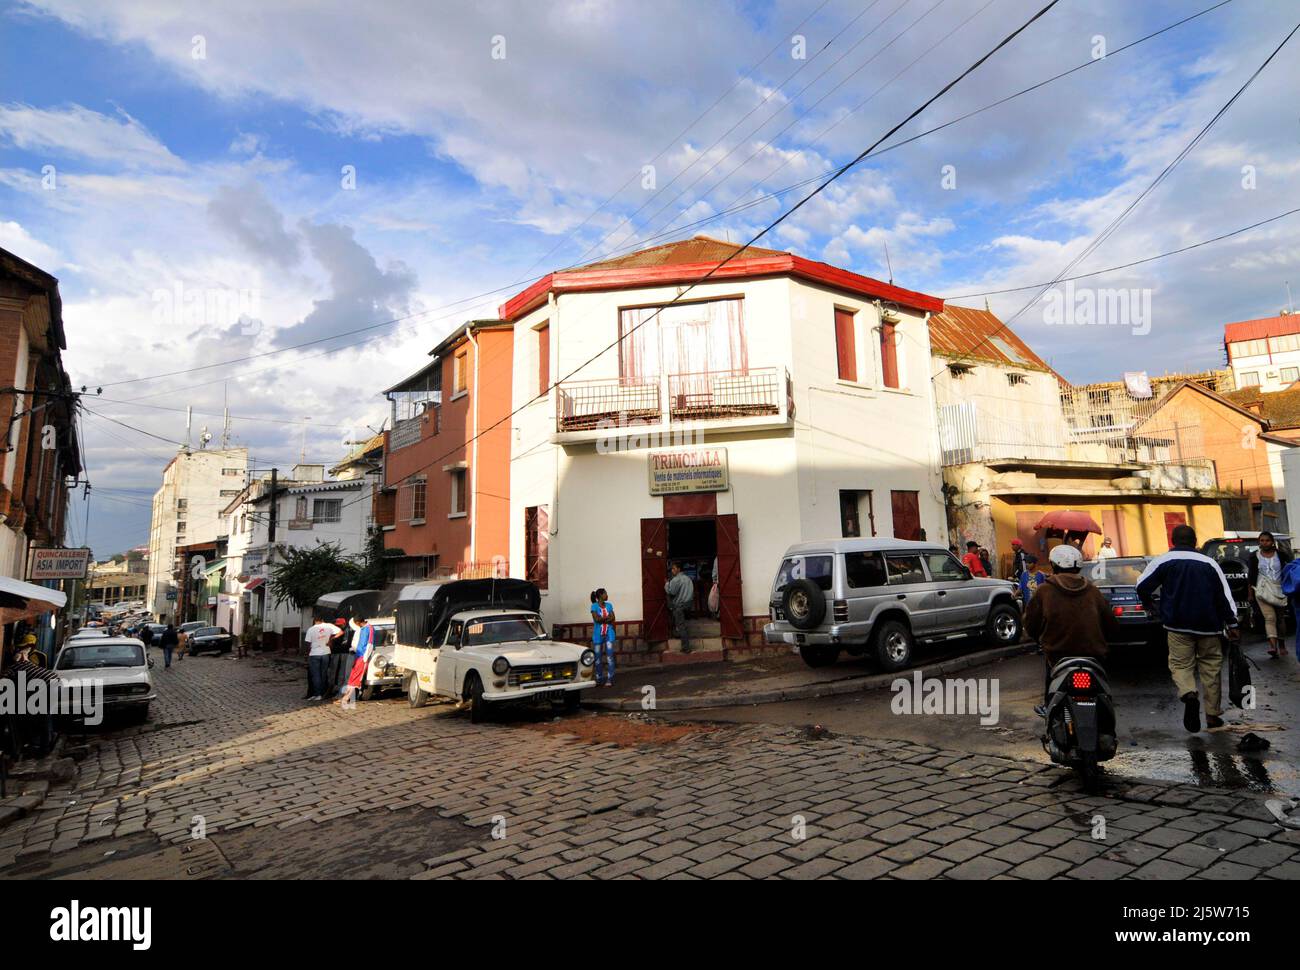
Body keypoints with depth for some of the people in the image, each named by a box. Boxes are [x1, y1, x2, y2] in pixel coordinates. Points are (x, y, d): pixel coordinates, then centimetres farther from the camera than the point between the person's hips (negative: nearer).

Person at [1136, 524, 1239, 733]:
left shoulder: (1162, 561, -1)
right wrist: (1231, 623, 8)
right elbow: (1224, 595, 4)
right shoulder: (1209, 563, 4)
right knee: (1211, 668, 12)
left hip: (1178, 625, -2)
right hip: (1208, 626, 2)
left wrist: (1148, 606, 16)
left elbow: (1142, 586, -4)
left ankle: (1189, 694, -27)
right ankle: (1213, 715, 17)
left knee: (1180, 664, 3)